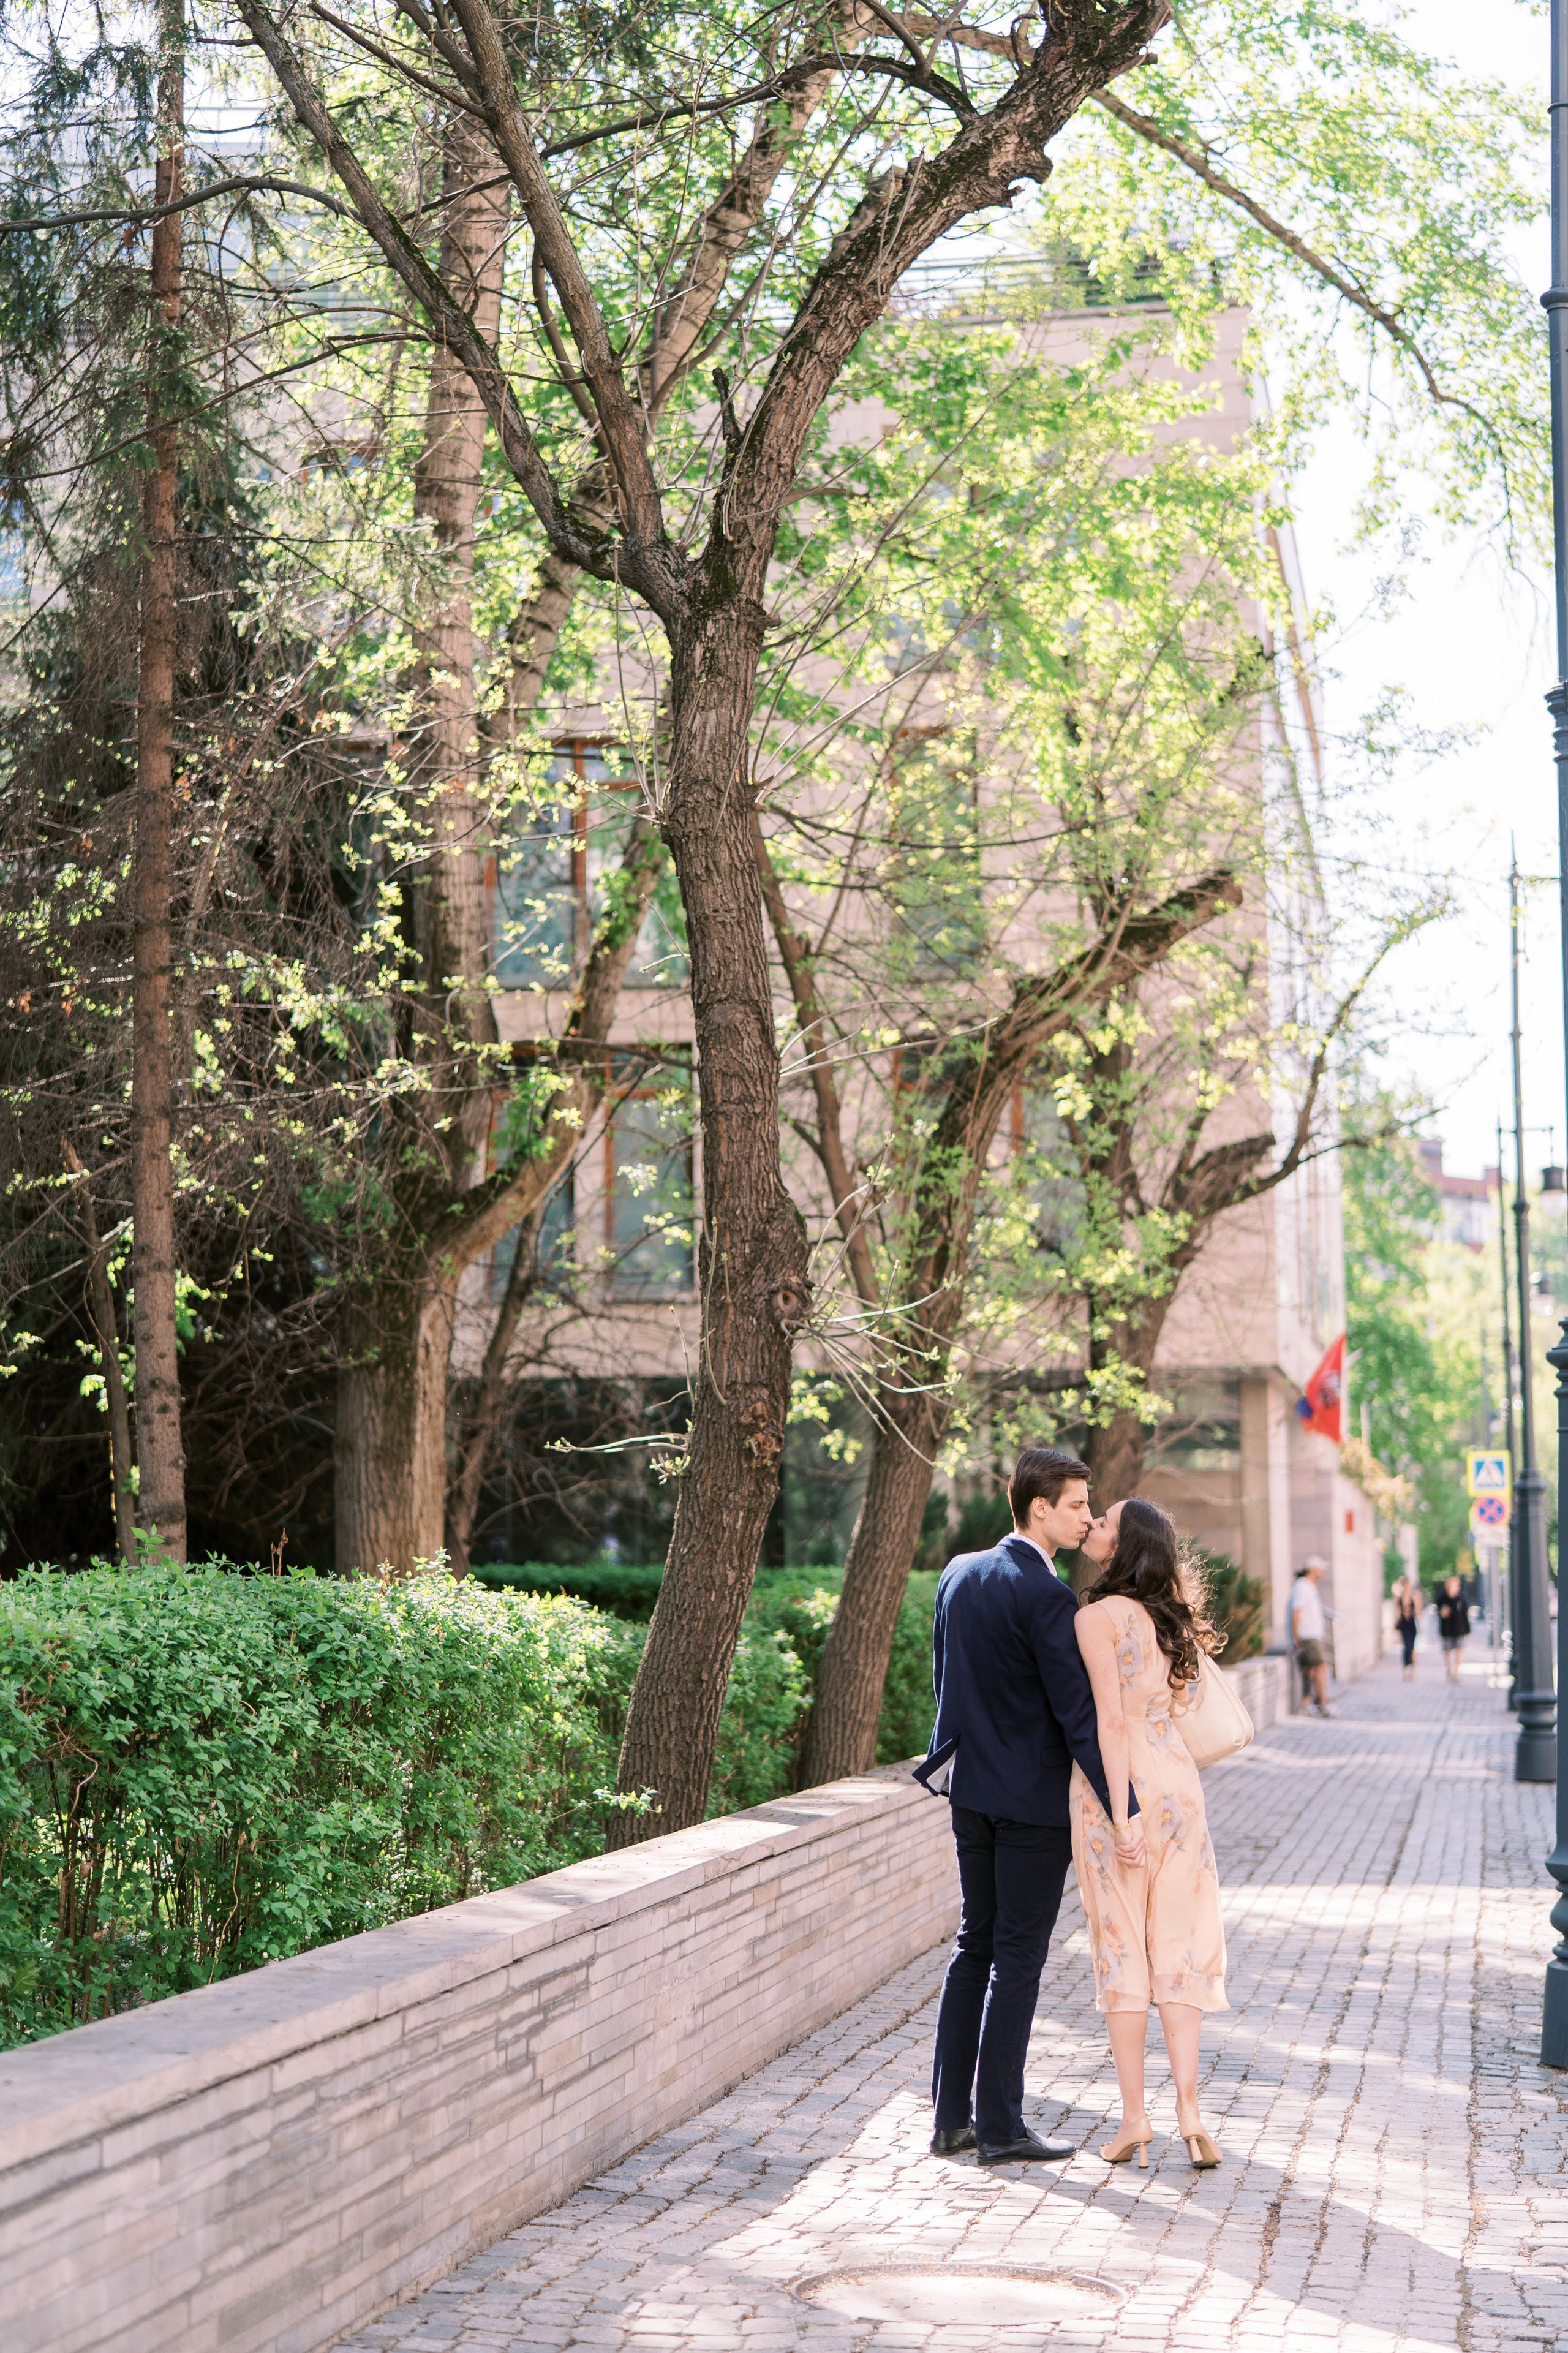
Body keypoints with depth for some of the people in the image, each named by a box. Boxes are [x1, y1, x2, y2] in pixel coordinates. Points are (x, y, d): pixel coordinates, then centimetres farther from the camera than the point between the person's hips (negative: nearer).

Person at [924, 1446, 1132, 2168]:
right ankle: (999, 2126, 4)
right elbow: (1078, 1715, -20)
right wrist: (1123, 1809, -18)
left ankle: (950, 2118, 16)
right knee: (1018, 1955, 0)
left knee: (975, 1945, 14)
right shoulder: (1045, 1598, -19)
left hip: (972, 1788, 7)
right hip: (1034, 1797, -7)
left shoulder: (958, 1574, 5)